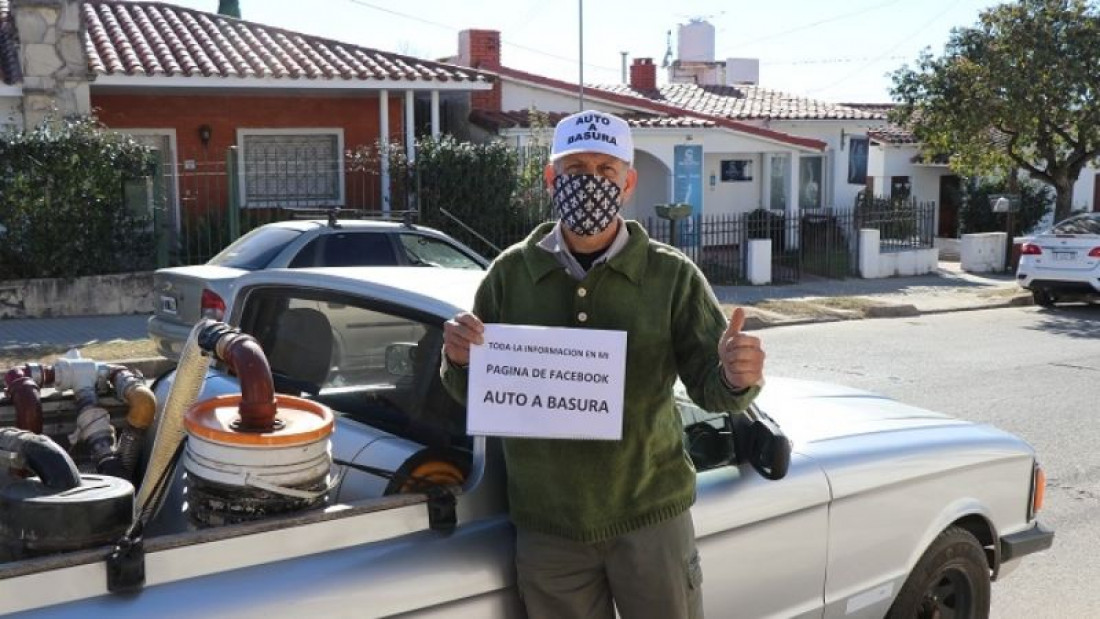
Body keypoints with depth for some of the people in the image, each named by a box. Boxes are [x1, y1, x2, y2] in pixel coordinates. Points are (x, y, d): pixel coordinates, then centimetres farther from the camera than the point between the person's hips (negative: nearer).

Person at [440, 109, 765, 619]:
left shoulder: (672, 276, -4)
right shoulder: (511, 273, 1)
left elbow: (708, 384, -3)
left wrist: (735, 378, -26)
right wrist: (459, 361, -16)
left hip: (649, 514, -1)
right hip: (546, 524, 1)